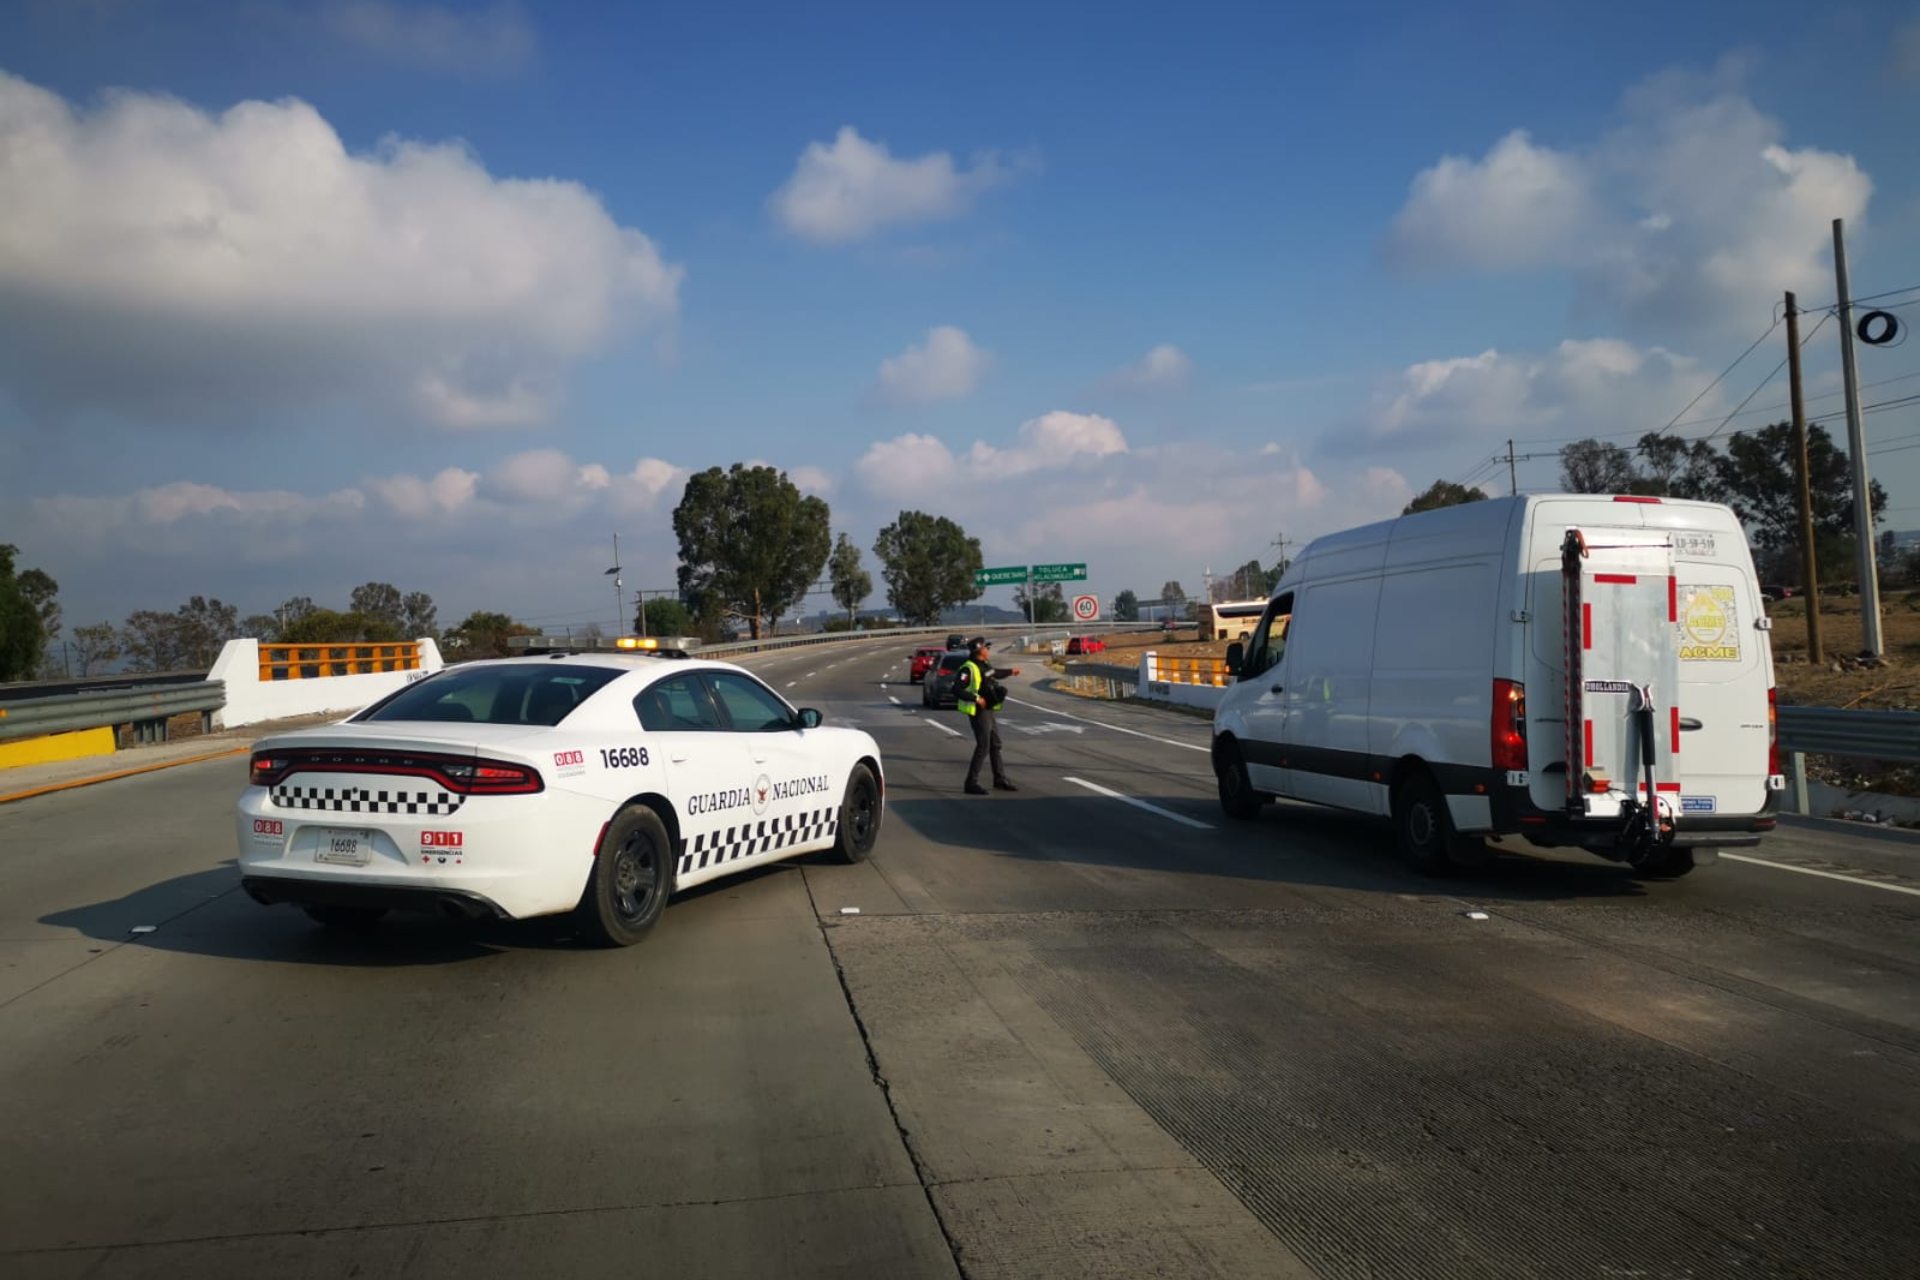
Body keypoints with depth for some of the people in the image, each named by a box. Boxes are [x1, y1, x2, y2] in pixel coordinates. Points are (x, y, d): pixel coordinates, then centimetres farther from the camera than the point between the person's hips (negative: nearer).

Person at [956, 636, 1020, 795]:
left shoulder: (985, 665, 9)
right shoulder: (969, 668, -21)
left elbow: (995, 673, 33)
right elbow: (956, 689, -28)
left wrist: (1010, 672, 44)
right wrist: (976, 698, -27)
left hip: (988, 711, 10)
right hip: (979, 712, -10)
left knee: (995, 745, 16)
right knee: (983, 747, -9)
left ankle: (1000, 779, 27)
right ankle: (971, 783, -4)